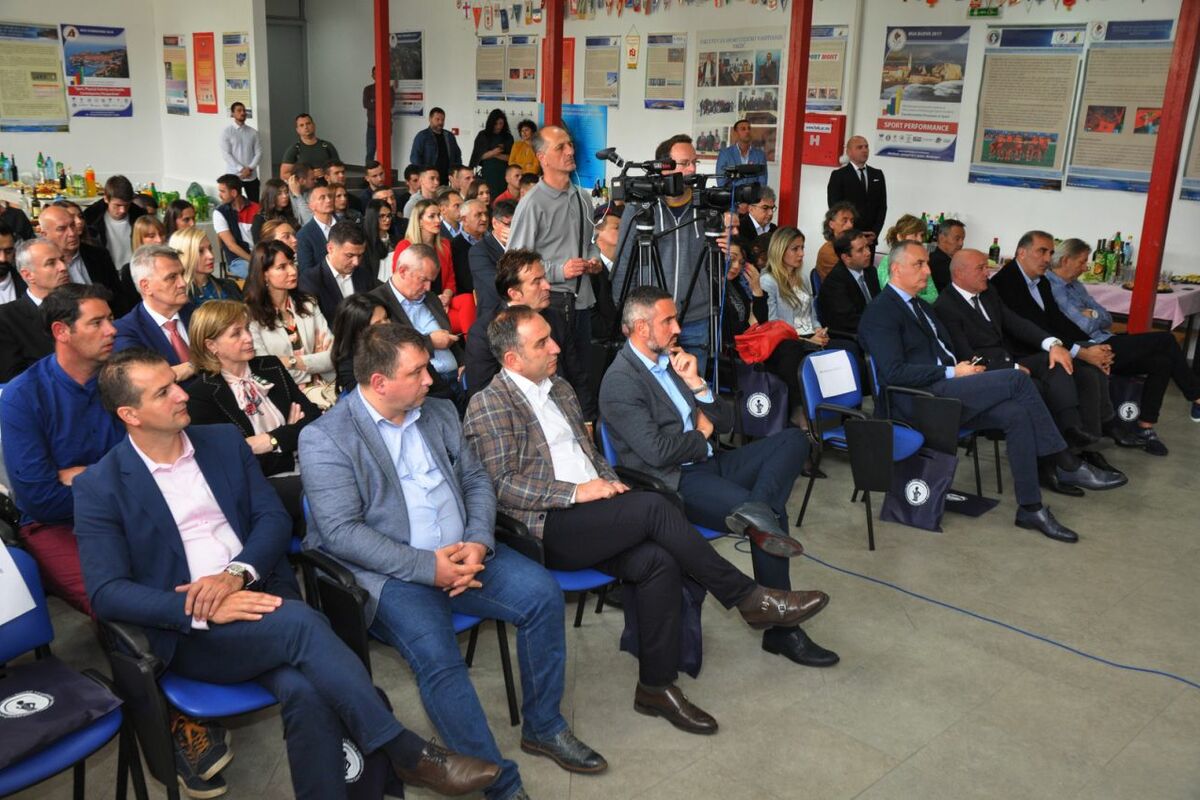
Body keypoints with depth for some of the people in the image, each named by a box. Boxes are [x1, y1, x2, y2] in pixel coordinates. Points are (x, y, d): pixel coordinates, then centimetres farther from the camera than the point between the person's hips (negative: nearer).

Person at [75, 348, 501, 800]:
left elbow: (274, 519, 6)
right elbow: (106, 593, -9)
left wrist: (237, 572, -15)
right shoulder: (101, 487, -1)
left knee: (305, 691, -30)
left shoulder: (223, 442, 11)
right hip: (189, 633, -3)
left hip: (257, 597, 4)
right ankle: (407, 754, -23)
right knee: (300, 622, -32)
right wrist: (201, 611, -22)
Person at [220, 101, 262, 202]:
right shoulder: (226, 131, -1)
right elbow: (225, 154, -8)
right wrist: (241, 169, -16)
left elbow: (258, 152, 4)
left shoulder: (253, 132, 8)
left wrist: (250, 168, -11)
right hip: (234, 176, -3)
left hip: (252, 176, 3)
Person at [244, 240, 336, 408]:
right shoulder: (251, 315, -4)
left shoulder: (308, 303, 12)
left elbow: (333, 354, 3)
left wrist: (293, 362, -10)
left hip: (325, 384, 5)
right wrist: (316, 361, -2)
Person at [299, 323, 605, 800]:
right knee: (437, 657, -29)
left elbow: (476, 481, 13)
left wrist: (478, 542, -7)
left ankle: (542, 727, 7)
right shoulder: (324, 439, -8)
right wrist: (427, 566, -21)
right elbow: (341, 532, -16)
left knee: (542, 592, -13)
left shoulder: (438, 413, 11)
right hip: (392, 574, -6)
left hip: (461, 554, 6)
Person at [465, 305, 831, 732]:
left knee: (657, 560, -21)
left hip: (589, 518, 7)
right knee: (652, 506, -26)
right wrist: (574, 492, -19)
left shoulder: (559, 388, 19)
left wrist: (610, 483, 5)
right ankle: (748, 597, -13)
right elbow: (499, 486, -14)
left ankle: (656, 686, -10)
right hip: (544, 529, -7)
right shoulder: (489, 406, -6)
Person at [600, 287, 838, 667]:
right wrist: (701, 434, -2)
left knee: (793, 439, -9)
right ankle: (782, 629, -13)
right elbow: (656, 451, -20)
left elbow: (725, 422, 15)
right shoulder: (620, 382, -10)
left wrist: (696, 383, -2)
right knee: (773, 513, -24)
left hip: (709, 464, 9)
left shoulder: (672, 360, 15)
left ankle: (756, 508, -30)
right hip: (675, 482, -9)